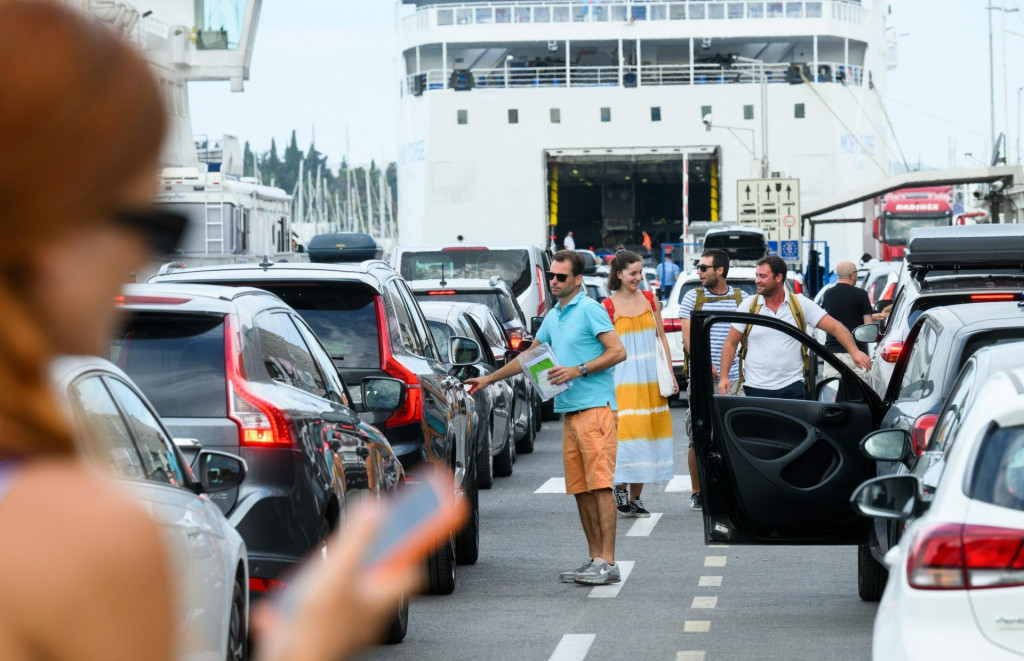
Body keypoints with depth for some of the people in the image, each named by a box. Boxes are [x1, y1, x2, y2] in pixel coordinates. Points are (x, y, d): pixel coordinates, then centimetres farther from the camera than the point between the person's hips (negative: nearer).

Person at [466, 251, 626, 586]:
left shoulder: (590, 309, -5)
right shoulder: (553, 317, 20)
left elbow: (618, 352, -11)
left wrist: (578, 370, -18)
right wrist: (489, 379, 31)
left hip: (595, 407, -8)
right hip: (569, 412, 8)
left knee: (600, 484, -12)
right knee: (580, 488, 5)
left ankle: (607, 563, -15)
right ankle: (594, 559, 8)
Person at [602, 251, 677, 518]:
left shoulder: (649, 300, 10)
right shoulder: (608, 306, -4)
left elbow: (662, 338, 15)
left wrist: (669, 373, 9)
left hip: (651, 380, 5)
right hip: (623, 379, -5)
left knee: (645, 435, 4)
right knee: (625, 431, -15)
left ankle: (635, 497, 9)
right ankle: (621, 488, -2)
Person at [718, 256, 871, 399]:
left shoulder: (801, 304, 2)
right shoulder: (748, 307, 6)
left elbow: (835, 327, -1)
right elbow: (731, 343, 9)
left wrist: (854, 351, -16)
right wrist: (724, 377, -1)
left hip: (792, 387, -1)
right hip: (756, 389, 1)